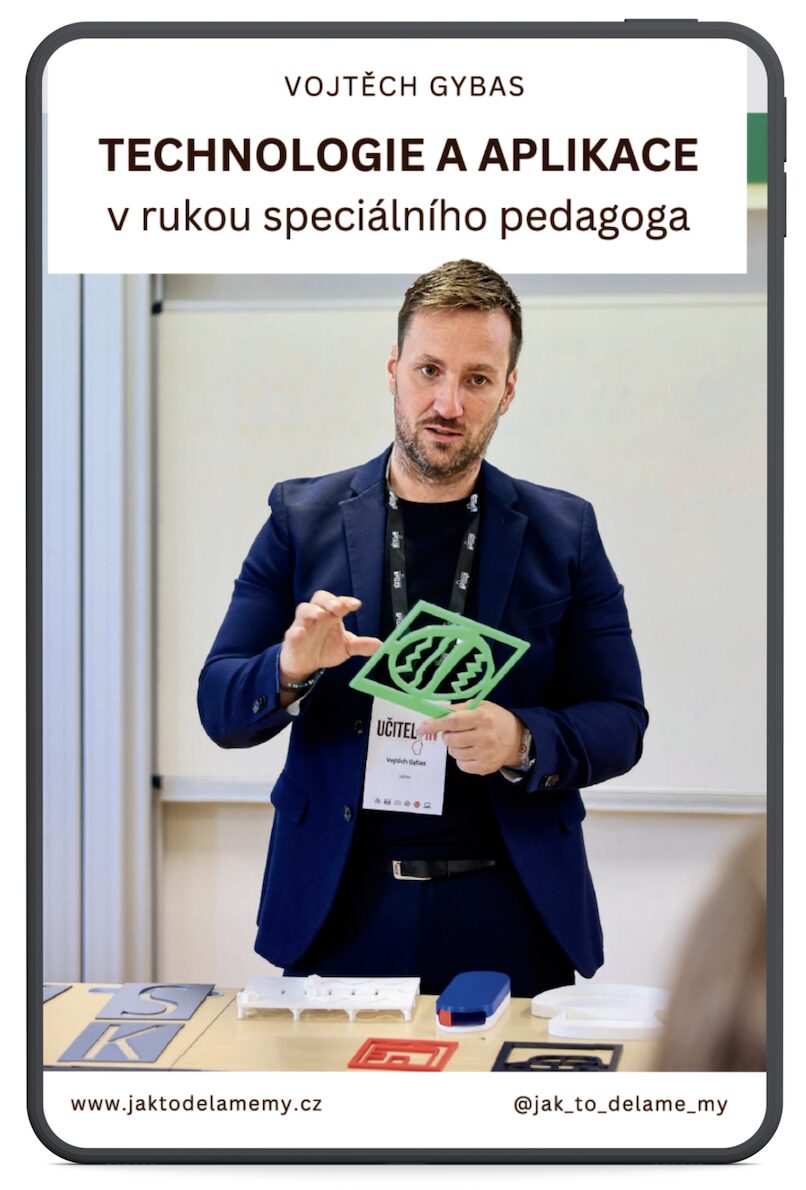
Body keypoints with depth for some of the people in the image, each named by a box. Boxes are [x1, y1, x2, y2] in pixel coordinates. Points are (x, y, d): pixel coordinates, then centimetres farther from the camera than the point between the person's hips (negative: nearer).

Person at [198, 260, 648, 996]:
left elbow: (620, 721, 3)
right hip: (341, 909, 0)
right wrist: (291, 666, -18)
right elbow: (220, 709, 3)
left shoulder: (563, 533, 4)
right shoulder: (303, 519, 4)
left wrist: (522, 742, -16)